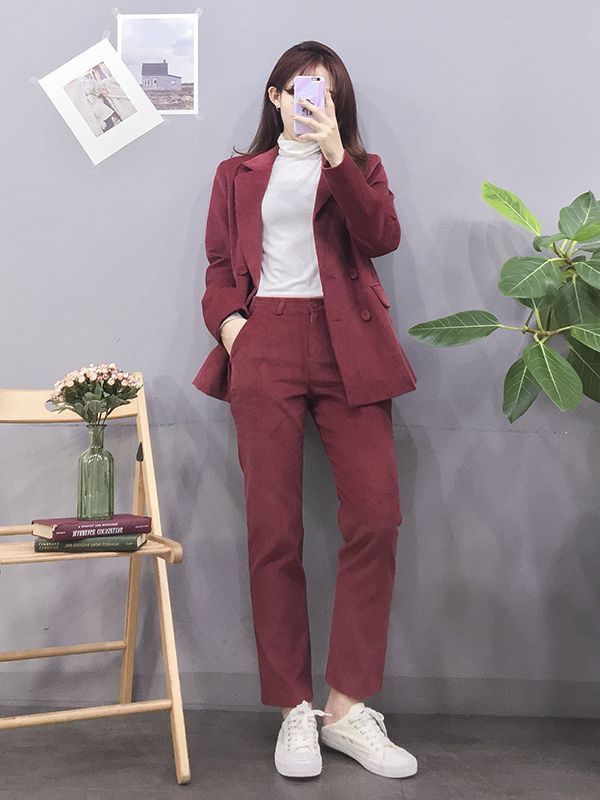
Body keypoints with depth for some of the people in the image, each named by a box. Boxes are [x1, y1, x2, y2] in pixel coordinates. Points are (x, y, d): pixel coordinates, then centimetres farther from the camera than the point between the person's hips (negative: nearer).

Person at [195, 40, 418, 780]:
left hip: (349, 349, 1)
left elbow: (382, 237, -1)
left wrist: (335, 155, -9)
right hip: (264, 346, 0)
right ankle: (294, 711, 6)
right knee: (273, 531, -5)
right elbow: (220, 267, 14)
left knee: (375, 519, -10)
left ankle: (348, 707, 2)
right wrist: (228, 321, -5)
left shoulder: (360, 168, 19)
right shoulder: (239, 174, 20)